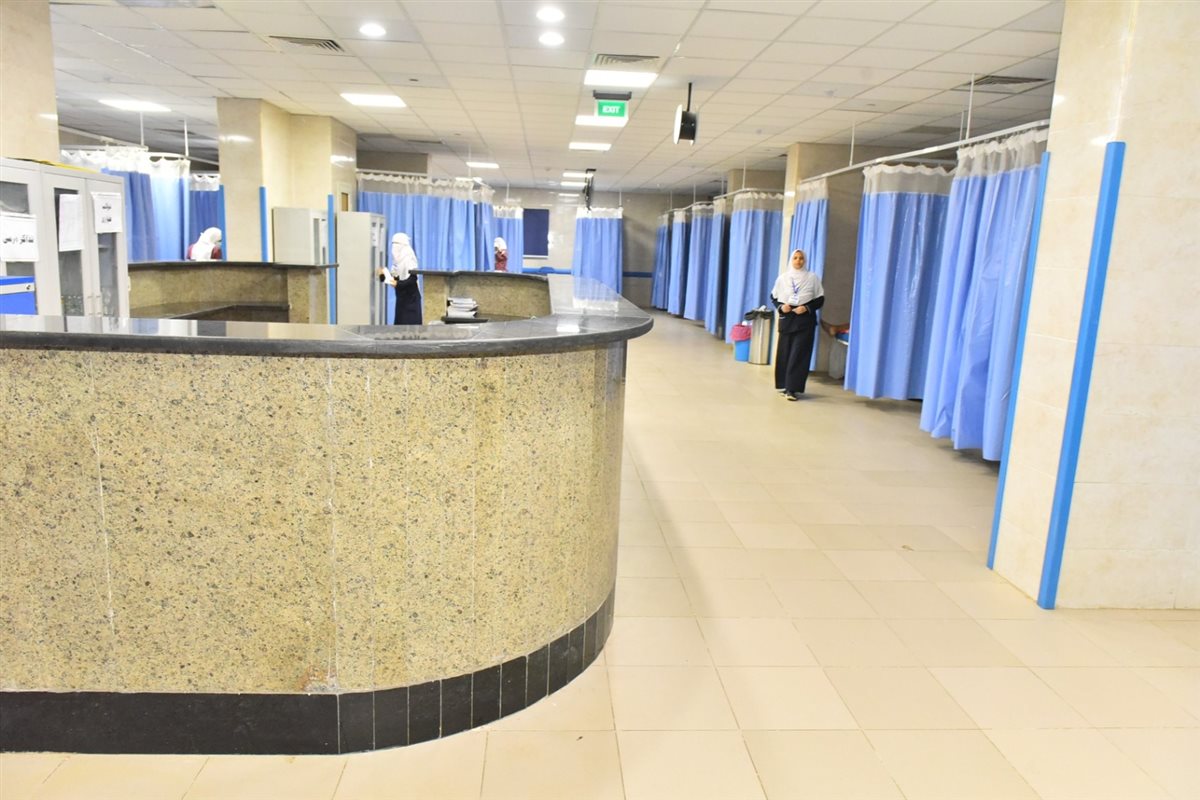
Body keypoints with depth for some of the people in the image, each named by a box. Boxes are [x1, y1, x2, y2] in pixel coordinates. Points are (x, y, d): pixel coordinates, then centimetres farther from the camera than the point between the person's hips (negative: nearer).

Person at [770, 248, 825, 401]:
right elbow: (773, 297, 12)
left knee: (799, 354, -8)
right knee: (784, 353, 4)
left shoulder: (813, 278, 1)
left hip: (805, 320, -2)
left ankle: (793, 388, -9)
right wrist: (781, 306, -8)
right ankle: (785, 386, 16)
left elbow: (820, 300, 3)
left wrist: (807, 308, -13)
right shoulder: (782, 278, 5)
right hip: (786, 319, 2)